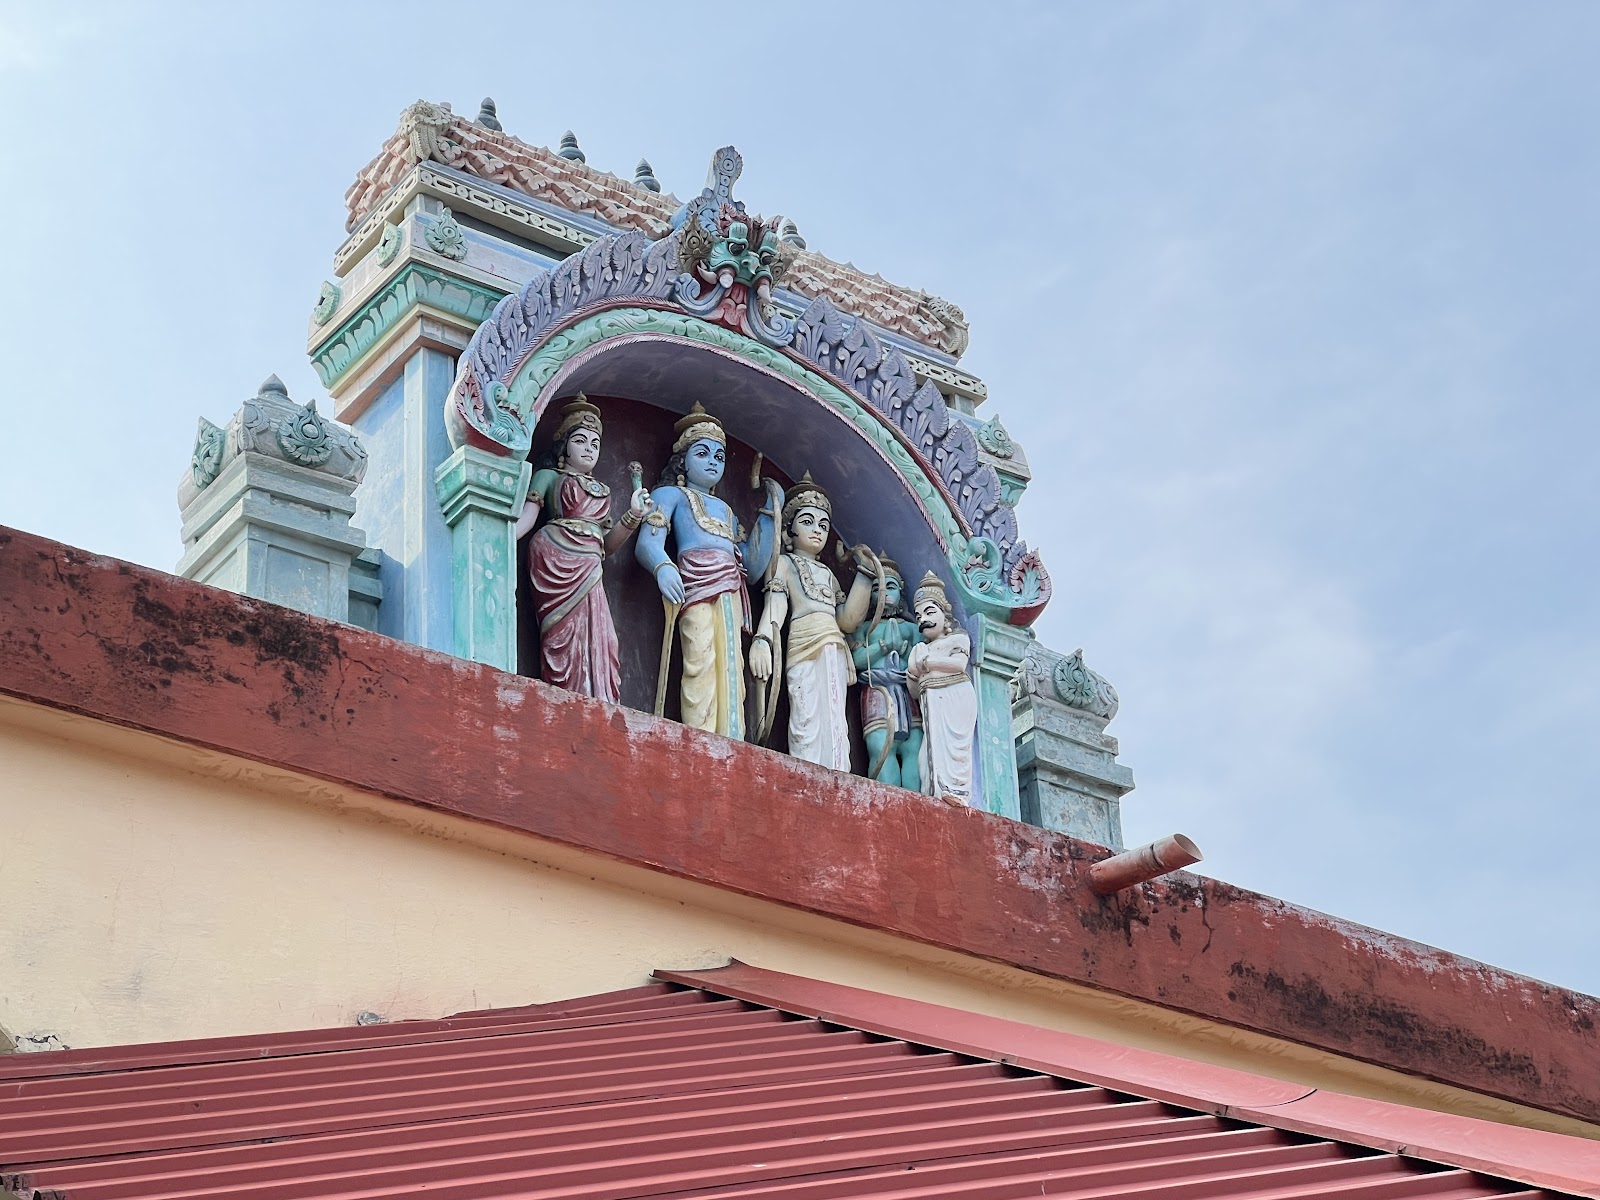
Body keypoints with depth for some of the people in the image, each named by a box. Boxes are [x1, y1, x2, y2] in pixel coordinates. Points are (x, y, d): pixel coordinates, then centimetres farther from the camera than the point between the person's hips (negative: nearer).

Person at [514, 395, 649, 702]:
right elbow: (527, 517, 0)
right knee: (566, 645, -15)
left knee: (594, 649, -8)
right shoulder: (549, 476, 13)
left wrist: (633, 515, 6)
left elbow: (608, 543, 20)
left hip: (587, 572, 5)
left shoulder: (601, 490, 28)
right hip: (555, 562, -5)